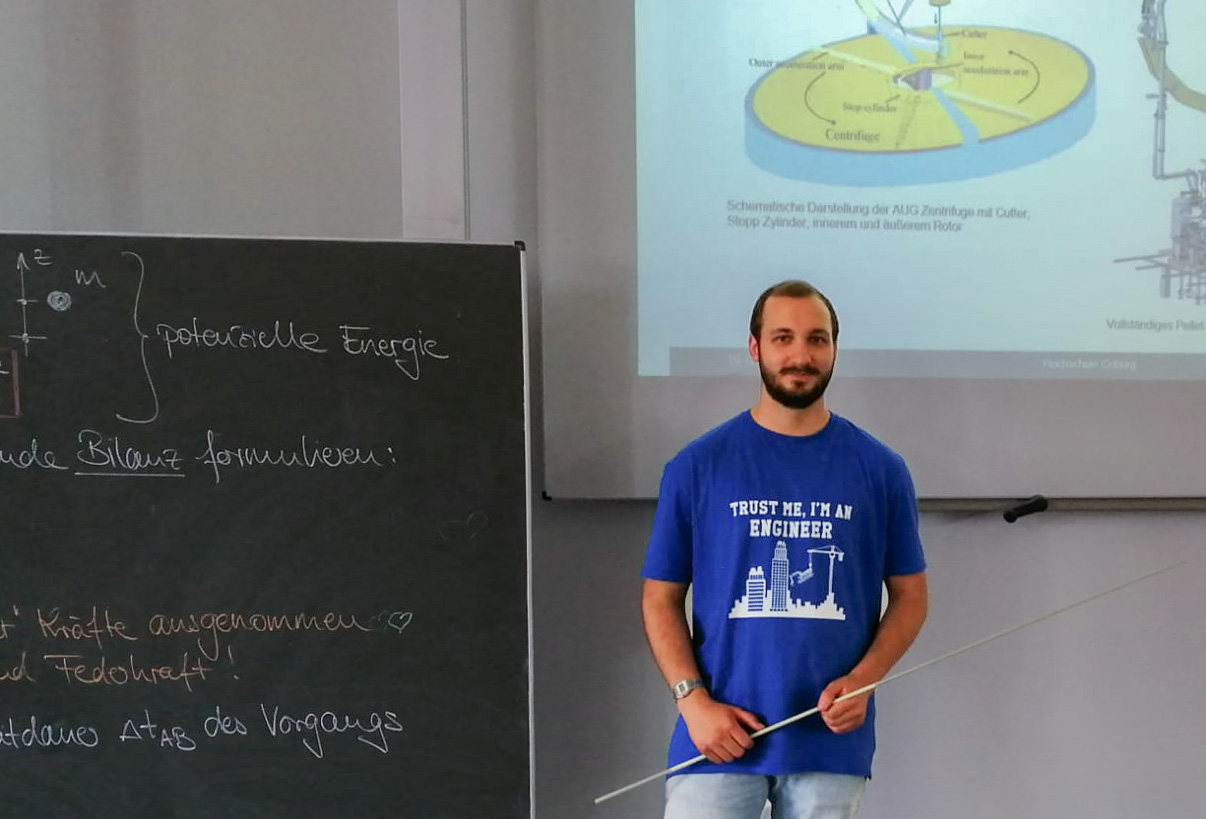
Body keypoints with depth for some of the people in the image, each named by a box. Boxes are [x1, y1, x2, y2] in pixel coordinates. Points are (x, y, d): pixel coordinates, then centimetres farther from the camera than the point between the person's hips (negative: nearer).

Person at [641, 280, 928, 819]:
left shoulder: (880, 470, 3)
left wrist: (862, 680, -7)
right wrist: (694, 700, -9)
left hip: (832, 740, 1)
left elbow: (909, 594, 9)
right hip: (720, 736, -1)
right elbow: (661, 598, 4)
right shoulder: (697, 467, 1)